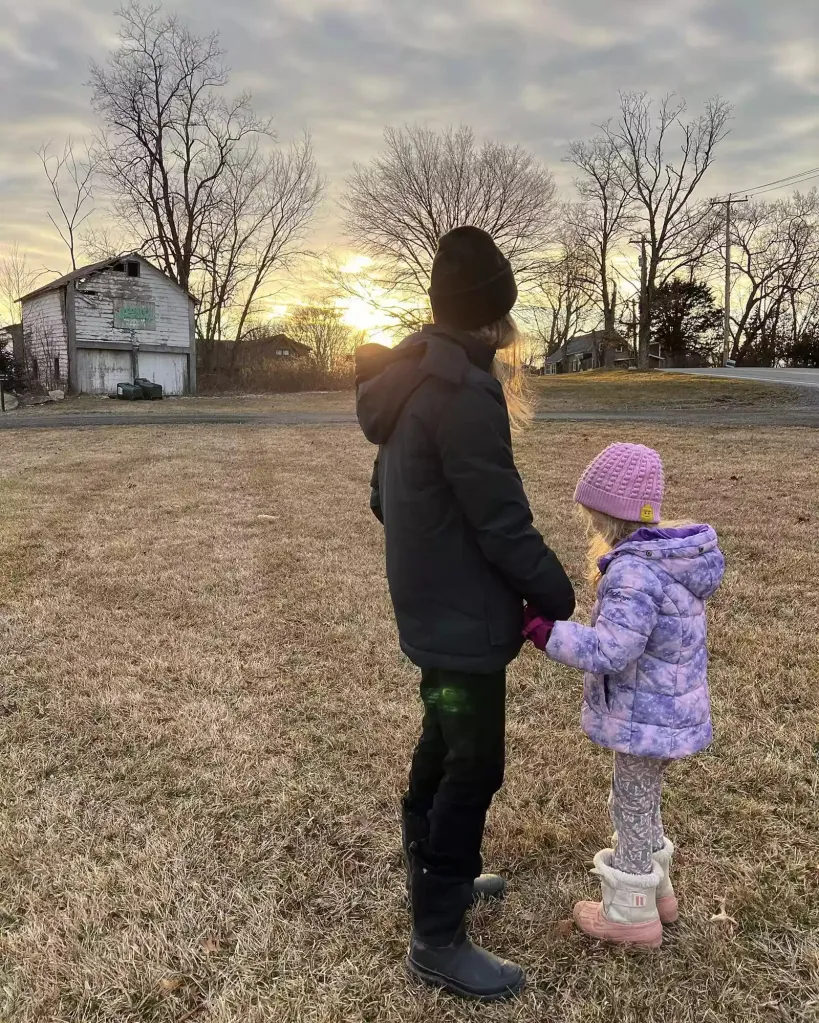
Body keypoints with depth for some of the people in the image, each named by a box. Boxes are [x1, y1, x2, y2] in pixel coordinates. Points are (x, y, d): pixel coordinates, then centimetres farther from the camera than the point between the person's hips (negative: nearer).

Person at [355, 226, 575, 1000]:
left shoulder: (411, 380, 9)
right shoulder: (463, 393, -23)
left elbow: (384, 498, 15)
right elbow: (505, 525, -22)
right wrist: (563, 604, -10)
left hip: (428, 609, 10)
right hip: (464, 618, -10)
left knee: (441, 748, 23)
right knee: (472, 769, 3)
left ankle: (433, 876, 42)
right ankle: (437, 940, 17)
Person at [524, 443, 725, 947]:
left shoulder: (634, 573, -29)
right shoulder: (672, 558, 2)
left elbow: (608, 651, -33)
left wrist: (540, 628, -28)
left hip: (646, 717, -9)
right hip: (673, 708, 9)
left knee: (633, 808, 9)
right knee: (643, 801, 26)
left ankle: (633, 913, 27)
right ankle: (658, 890, 43)